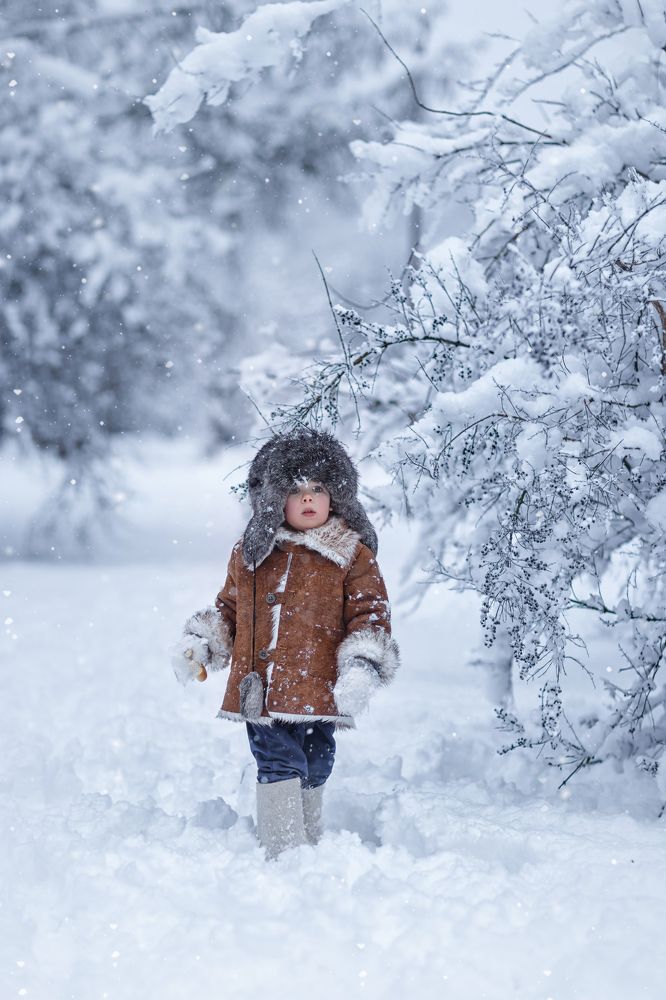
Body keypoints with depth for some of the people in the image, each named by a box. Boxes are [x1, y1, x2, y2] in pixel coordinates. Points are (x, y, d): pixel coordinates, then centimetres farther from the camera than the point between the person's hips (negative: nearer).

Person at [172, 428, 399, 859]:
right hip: (260, 690, 2)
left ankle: (310, 847, 21)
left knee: (312, 770, 7)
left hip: (316, 690, -2)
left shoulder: (352, 557, 2)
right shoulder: (251, 553, 11)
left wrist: (361, 668, -13)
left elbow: (370, 614, -1)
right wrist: (199, 643, 11)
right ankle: (285, 853, 0)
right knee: (278, 766, -2)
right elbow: (230, 608, 22)